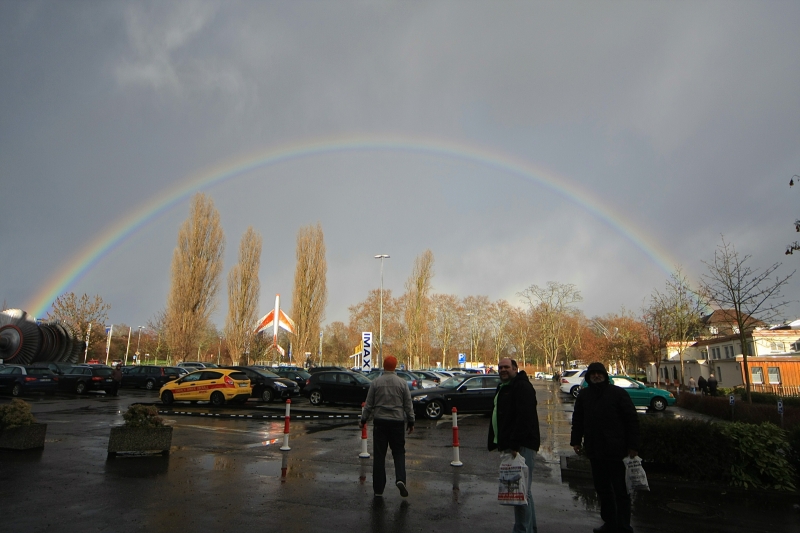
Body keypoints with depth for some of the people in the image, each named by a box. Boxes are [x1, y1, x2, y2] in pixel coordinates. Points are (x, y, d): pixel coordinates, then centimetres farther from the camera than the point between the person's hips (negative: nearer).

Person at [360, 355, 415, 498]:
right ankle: (400, 479, -11)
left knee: (379, 455, 6)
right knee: (399, 452, 11)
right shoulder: (402, 382, -1)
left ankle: (378, 489, 9)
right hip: (397, 422, 0)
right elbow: (408, 404, 3)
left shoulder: (376, 382, -1)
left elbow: (369, 404, 2)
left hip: (380, 422, 0)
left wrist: (363, 420, 13)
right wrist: (411, 422, 12)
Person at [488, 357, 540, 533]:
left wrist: (515, 444, -25)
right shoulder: (503, 387, 19)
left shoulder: (522, 387, -13)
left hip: (521, 446, -10)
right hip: (509, 445, 10)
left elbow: (525, 418, -23)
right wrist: (500, 442, 20)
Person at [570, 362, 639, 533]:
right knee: (602, 488, 13)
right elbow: (577, 420, 17)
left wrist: (633, 445, -8)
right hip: (595, 451, 5)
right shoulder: (584, 395, 10)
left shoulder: (618, 393, -3)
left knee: (621, 490, 3)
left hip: (616, 450, -5)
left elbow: (632, 420, -5)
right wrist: (576, 440, 12)